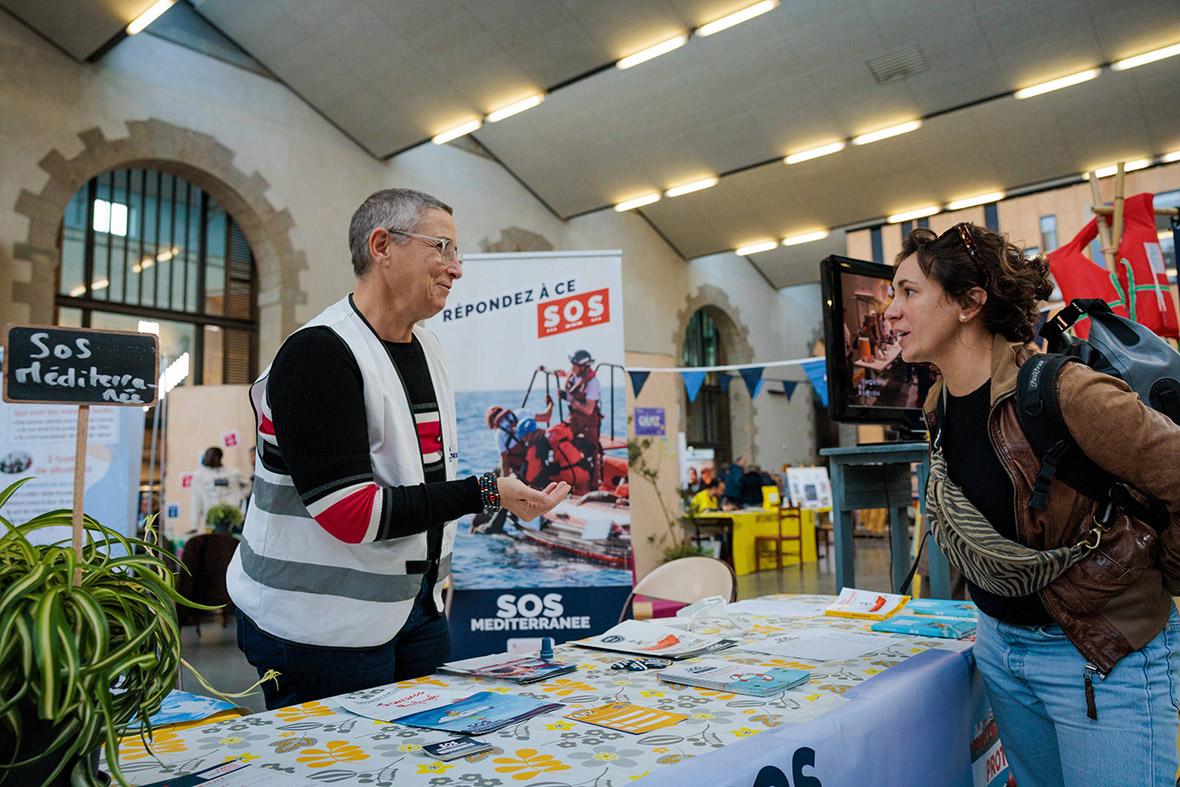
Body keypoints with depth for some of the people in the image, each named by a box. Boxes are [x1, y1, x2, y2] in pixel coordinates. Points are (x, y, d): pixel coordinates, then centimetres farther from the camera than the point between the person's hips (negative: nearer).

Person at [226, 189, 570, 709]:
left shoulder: (425, 347, 9)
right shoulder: (318, 353, -18)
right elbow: (351, 512, -24)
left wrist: (434, 569, 15)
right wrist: (485, 495, -23)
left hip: (415, 603, 8)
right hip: (321, 625, -8)